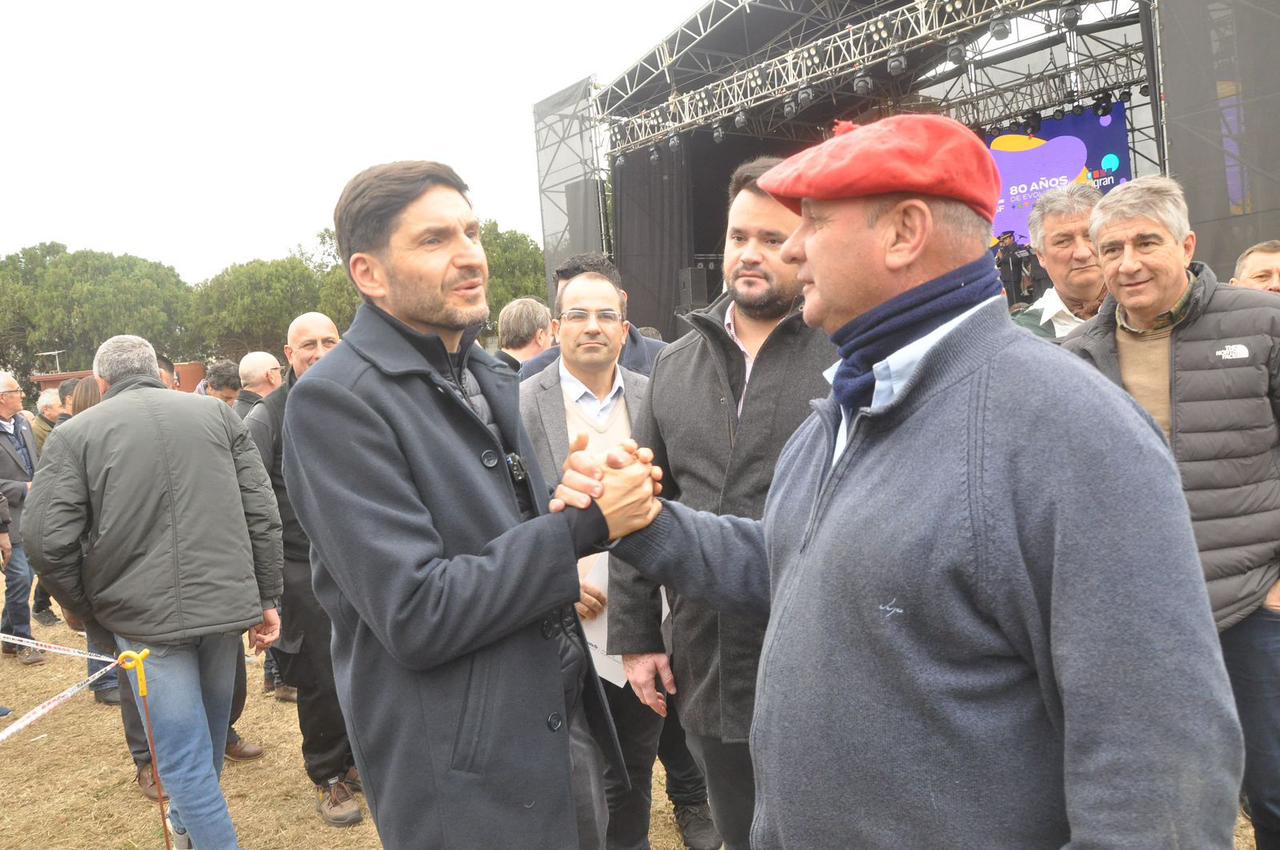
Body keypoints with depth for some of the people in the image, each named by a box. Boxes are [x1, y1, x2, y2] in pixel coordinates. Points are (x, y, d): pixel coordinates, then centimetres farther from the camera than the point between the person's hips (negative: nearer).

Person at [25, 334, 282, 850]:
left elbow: (50, 543, -8)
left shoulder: (74, 434, 0)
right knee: (208, 728, 24)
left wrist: (89, 613, 7)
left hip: (145, 616, -4)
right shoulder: (218, 414, 7)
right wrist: (266, 599, 7)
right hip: (227, 603, 4)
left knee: (185, 757, 5)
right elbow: (262, 514, 2)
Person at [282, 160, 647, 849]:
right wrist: (584, 523, -23)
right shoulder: (334, 401, -18)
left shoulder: (489, 376, 8)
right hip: (465, 774, -7)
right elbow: (415, 615, -24)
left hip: (568, 719, 8)